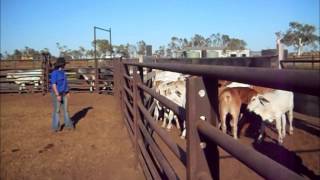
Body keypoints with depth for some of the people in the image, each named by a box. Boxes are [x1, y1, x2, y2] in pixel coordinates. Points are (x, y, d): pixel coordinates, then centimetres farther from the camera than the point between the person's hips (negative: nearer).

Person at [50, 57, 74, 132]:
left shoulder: (62, 72, 8)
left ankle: (68, 124, 19)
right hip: (57, 94, -8)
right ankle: (55, 126, 10)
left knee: (65, 109, 10)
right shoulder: (54, 73, -18)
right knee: (56, 110, -1)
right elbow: (53, 84, -22)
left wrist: (67, 92, 13)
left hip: (64, 93, 8)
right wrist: (58, 95, -24)